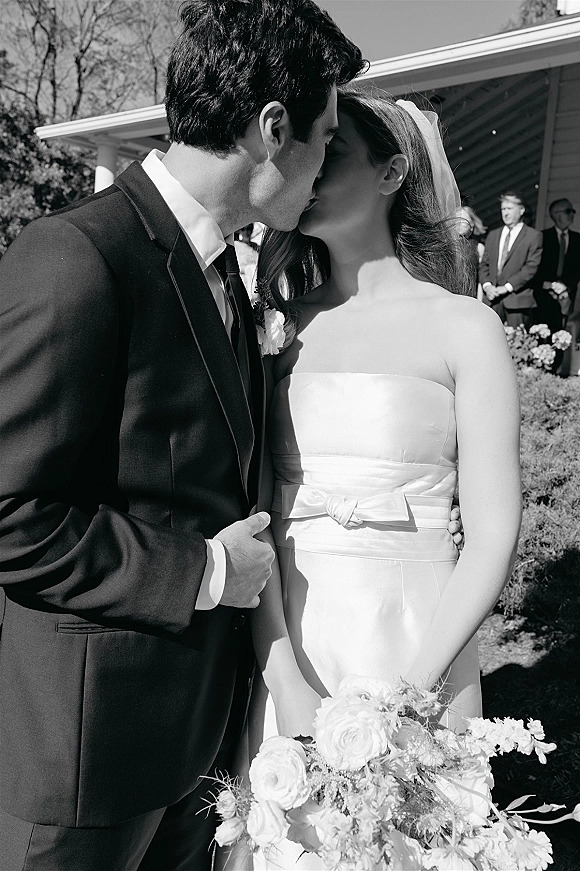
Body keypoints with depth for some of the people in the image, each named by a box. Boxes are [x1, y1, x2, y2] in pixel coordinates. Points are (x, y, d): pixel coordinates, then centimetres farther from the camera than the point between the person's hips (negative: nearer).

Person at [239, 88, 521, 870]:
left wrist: (403, 695, -14)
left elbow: (491, 537, -7)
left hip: (414, 643, -2)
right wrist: (286, 679, -13)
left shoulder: (463, 327, -4)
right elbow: (256, 510, -3)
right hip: (285, 649, 3)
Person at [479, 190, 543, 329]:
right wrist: (487, 285, -3)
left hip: (518, 299, -4)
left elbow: (531, 267, -5)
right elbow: (484, 264, 16)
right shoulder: (493, 235, 20)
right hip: (492, 298, 4)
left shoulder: (533, 236, 4)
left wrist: (507, 287, -12)